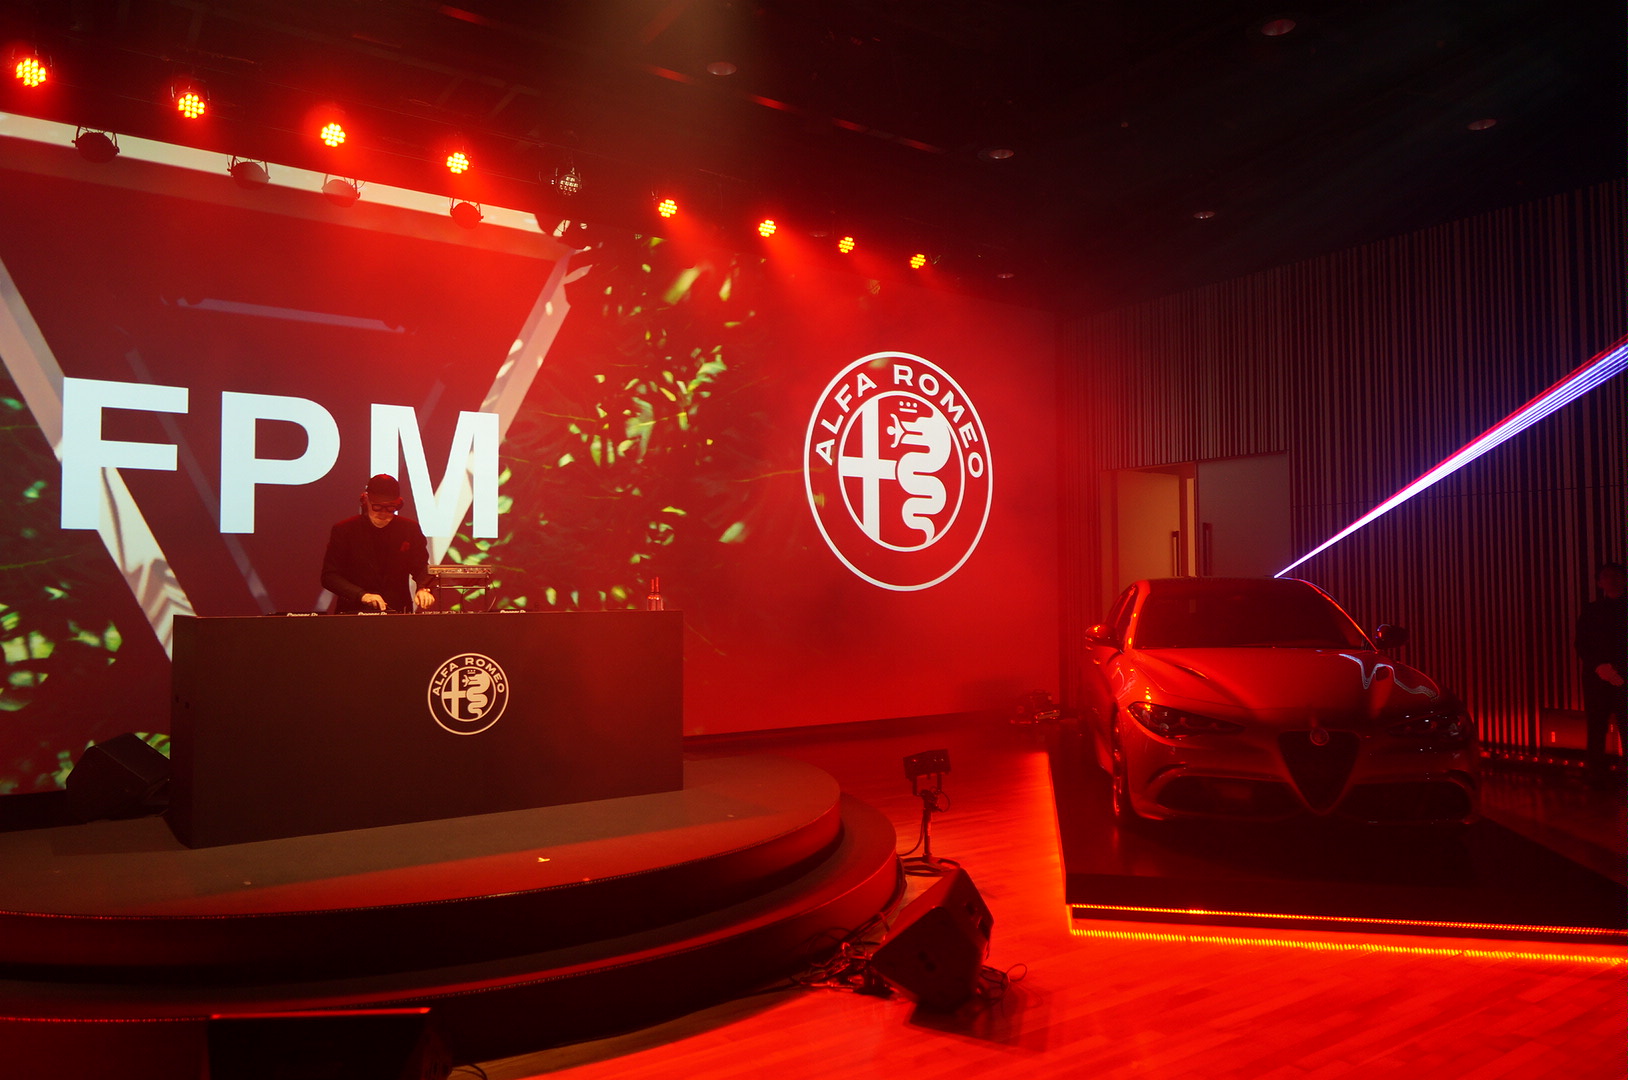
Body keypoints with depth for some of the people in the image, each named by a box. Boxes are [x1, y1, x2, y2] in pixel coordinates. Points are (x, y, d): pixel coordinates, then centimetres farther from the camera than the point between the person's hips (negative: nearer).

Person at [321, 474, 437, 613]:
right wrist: (361, 595, -13)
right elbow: (329, 576, 2)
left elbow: (421, 567, 14)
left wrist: (423, 589, -9)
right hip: (354, 613, -2)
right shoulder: (343, 530, 3)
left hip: (398, 613, 2)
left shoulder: (410, 529, 8)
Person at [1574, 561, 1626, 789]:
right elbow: (1581, 646, 6)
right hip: (1598, 679, 1)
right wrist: (1600, 667, -10)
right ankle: (1598, 776, 6)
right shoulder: (1591, 611, 13)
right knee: (1597, 729, 1)